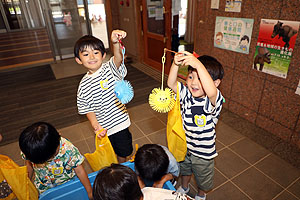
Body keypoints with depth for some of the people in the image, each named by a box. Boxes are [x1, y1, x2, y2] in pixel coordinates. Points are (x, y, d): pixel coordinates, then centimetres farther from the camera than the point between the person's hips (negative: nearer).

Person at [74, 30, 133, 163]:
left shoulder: (110, 69, -11)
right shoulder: (84, 85, -6)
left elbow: (118, 59, -34)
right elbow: (88, 109, 0)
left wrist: (116, 42, -54)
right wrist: (95, 125, -15)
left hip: (120, 122, -1)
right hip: (102, 128, 1)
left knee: (122, 153, 20)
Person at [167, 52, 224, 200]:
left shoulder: (213, 100, -30)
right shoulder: (187, 94, -15)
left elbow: (211, 92, -53)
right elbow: (171, 84, -25)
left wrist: (199, 65, -58)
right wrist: (176, 64, -41)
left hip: (203, 152, -4)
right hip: (184, 145, 4)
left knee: (203, 180, 26)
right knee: (184, 169, 33)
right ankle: (184, 187, 65)